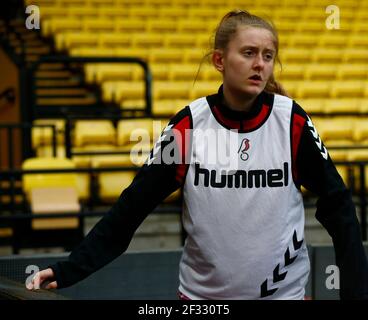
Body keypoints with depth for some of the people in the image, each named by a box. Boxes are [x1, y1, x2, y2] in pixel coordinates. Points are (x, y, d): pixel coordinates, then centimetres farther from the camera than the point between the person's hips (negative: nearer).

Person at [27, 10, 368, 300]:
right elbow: (132, 204, -8)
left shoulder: (292, 122, -9)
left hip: (284, 289, 0)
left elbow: (337, 206, -3)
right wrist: (70, 269, -16)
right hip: (202, 291, 0)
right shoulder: (189, 125, -9)